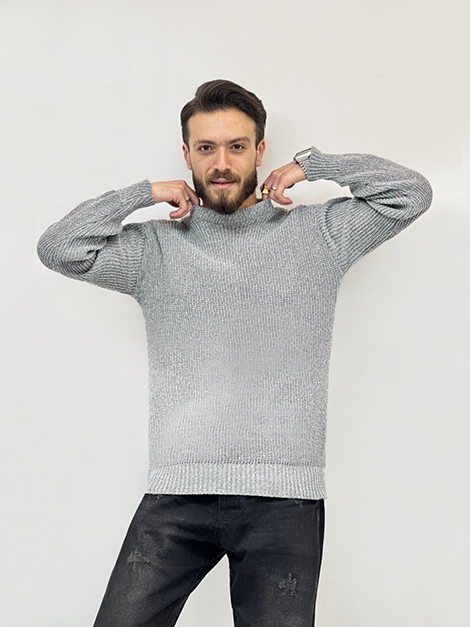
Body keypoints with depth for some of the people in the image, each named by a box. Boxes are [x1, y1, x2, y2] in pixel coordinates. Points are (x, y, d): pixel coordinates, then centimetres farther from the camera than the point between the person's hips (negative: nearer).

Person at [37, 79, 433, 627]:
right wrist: (145, 192, 4)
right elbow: (59, 249, 1)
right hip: (177, 493, 1)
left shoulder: (317, 234, 12)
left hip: (284, 498, 0)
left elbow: (411, 193, 8)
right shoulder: (157, 247, 12)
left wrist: (310, 165, 9)